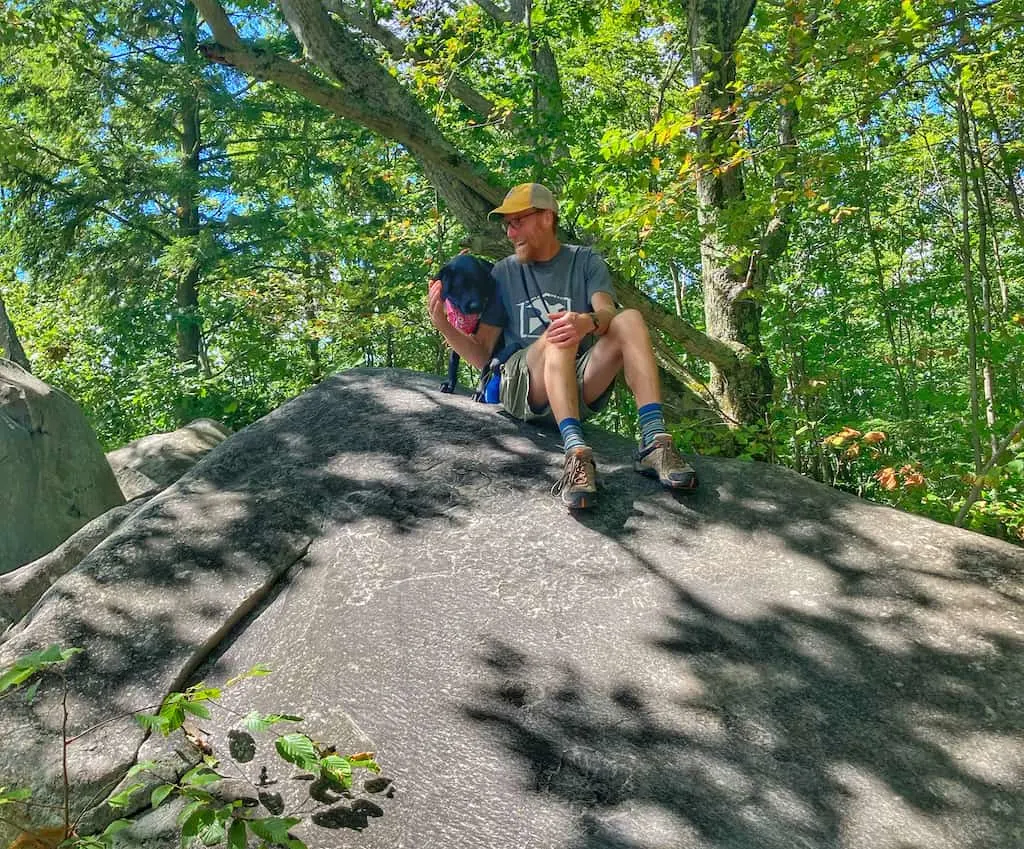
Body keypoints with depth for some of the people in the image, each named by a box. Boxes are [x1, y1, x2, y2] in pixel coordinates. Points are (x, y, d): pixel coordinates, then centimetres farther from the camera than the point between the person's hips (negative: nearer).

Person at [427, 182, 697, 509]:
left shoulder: (585, 261, 11)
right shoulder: (505, 272, 11)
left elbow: (608, 313, -10)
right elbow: (482, 355, 7)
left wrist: (589, 321, -34)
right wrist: (443, 325, -12)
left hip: (581, 389, 1)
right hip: (523, 389, -1)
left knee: (630, 319, -22)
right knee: (557, 337, -32)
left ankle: (654, 442, -37)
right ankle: (576, 451, -52)